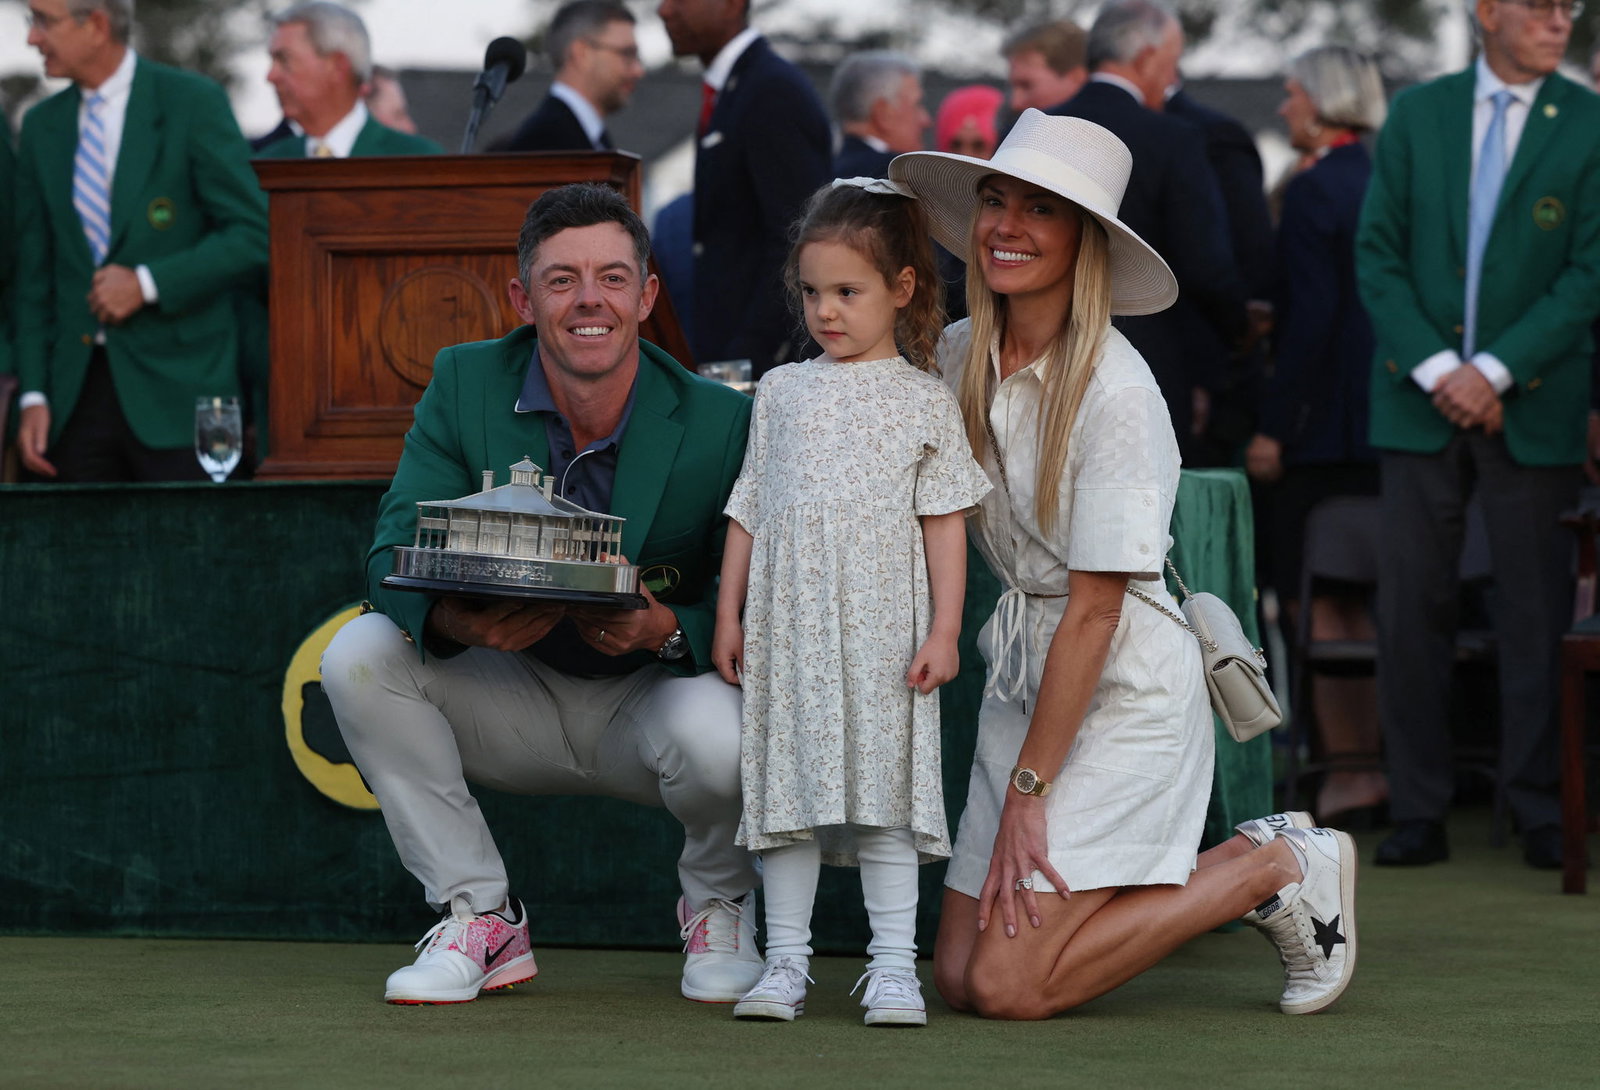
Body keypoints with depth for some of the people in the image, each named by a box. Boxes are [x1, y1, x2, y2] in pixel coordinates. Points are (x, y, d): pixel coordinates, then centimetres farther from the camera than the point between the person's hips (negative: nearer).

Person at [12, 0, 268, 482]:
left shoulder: (193, 103, -2)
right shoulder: (42, 126, 12)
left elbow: (253, 237, -5)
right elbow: (34, 278, 13)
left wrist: (147, 283, -14)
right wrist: (33, 395, 4)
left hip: (176, 389, -4)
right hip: (75, 396, 4)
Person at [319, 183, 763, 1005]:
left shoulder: (720, 422, -16)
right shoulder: (466, 384, -9)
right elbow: (395, 552, -14)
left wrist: (663, 629, -37)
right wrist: (458, 619, -38)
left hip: (649, 700, -2)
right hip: (513, 704, 3)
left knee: (715, 732, -36)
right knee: (359, 655, -21)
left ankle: (719, 905, 3)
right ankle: (479, 917, -7)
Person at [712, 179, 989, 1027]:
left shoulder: (924, 401, 5)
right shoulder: (783, 392, 12)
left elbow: (945, 523, 3)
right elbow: (749, 511, 14)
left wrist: (944, 630, -4)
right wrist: (729, 616, 10)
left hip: (883, 629, -3)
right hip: (786, 626, 3)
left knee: (886, 787, -4)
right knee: (788, 784, 3)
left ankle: (893, 965, -1)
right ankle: (785, 962, 8)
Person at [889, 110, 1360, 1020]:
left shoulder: (1114, 390, -19)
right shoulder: (959, 356, 1)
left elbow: (1095, 609, -18)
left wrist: (1027, 790, -17)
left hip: (1124, 687, -7)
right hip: (1024, 670, 7)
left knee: (1009, 987, -14)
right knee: (961, 974, 3)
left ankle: (1277, 869, 4)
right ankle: (1242, 863, 18)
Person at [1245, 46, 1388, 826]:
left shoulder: (1314, 191, -13)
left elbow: (1312, 317, -19)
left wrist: (1273, 426, -16)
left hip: (1327, 419, -8)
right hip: (1383, 413, 8)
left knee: (1315, 602, -4)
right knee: (1363, 600, 14)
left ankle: (1348, 771, -5)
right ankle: (1372, 759, 15)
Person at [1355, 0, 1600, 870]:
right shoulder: (1417, 114, 6)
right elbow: (1377, 254, 3)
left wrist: (1494, 371, -12)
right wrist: (1434, 367, -9)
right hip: (1420, 401, 2)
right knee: (1411, 605, 1)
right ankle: (1418, 812, 7)